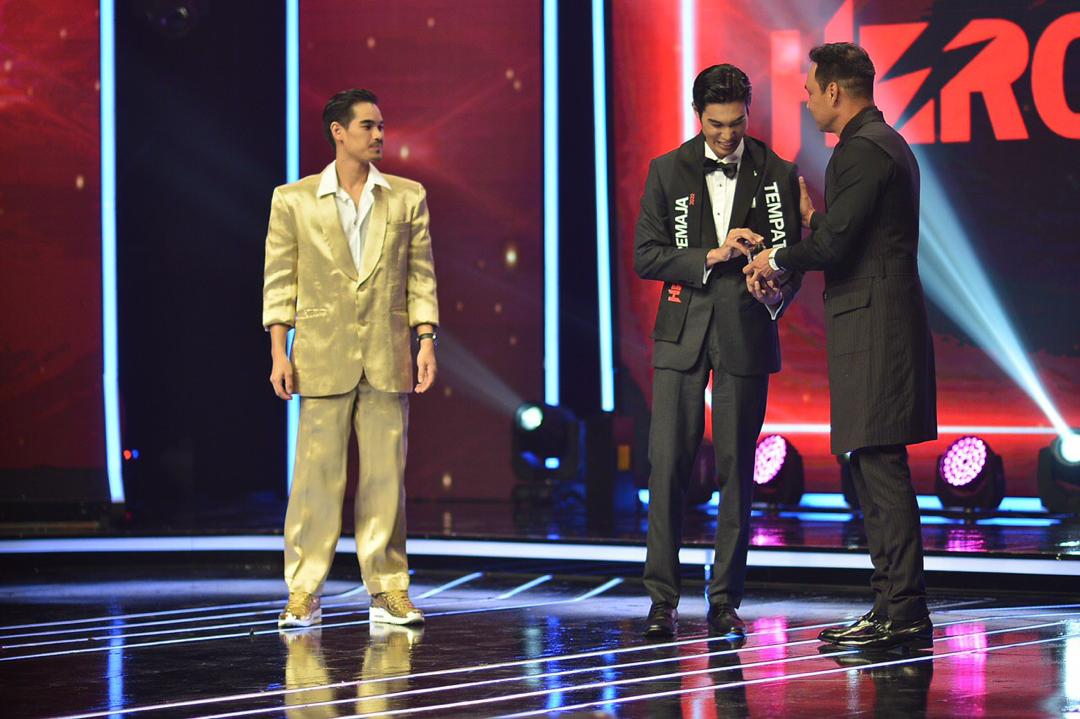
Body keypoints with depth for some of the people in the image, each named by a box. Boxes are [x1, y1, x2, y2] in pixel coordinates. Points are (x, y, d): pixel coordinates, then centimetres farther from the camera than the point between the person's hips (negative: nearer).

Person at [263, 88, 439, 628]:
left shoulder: (407, 197, 10)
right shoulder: (293, 200, 4)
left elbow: (420, 278, 9)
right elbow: (279, 281, 4)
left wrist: (426, 343, 0)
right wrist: (279, 352, -3)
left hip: (387, 358, 2)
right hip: (323, 355, -2)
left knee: (385, 476, 3)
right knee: (316, 476, -3)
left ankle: (388, 591, 10)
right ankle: (303, 595, 3)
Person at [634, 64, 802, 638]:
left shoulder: (777, 175, 5)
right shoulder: (668, 171, 5)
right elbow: (645, 256, 0)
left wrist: (776, 292, -17)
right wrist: (710, 256, -14)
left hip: (746, 333, 0)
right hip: (683, 331, 0)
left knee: (736, 467, 1)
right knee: (668, 463, -6)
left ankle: (725, 600, 8)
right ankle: (662, 599, 0)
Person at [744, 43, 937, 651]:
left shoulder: (861, 150, -13)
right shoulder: (887, 145, 20)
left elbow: (833, 246, -19)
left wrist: (777, 258, -3)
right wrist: (814, 217, 19)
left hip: (873, 328, -11)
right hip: (880, 328, 11)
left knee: (881, 466, -10)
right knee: (874, 469, 12)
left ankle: (906, 614, -10)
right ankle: (896, 607, 15)